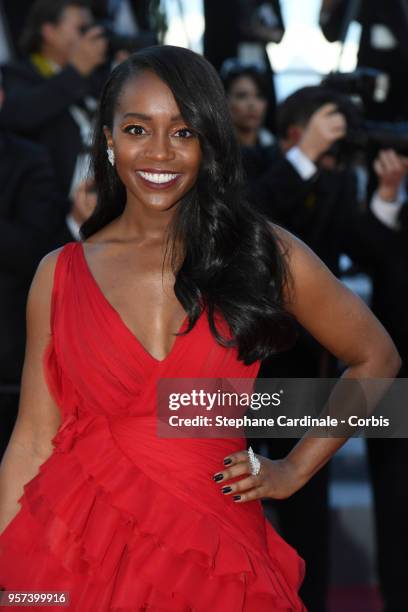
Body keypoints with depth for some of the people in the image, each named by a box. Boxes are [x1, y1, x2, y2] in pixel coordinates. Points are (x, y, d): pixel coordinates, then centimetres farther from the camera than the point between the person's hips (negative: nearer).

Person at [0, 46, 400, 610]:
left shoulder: (265, 255, 1)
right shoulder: (60, 273, 4)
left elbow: (375, 359, 13)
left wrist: (294, 470, 8)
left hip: (211, 556, 0)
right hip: (78, 542, 1)